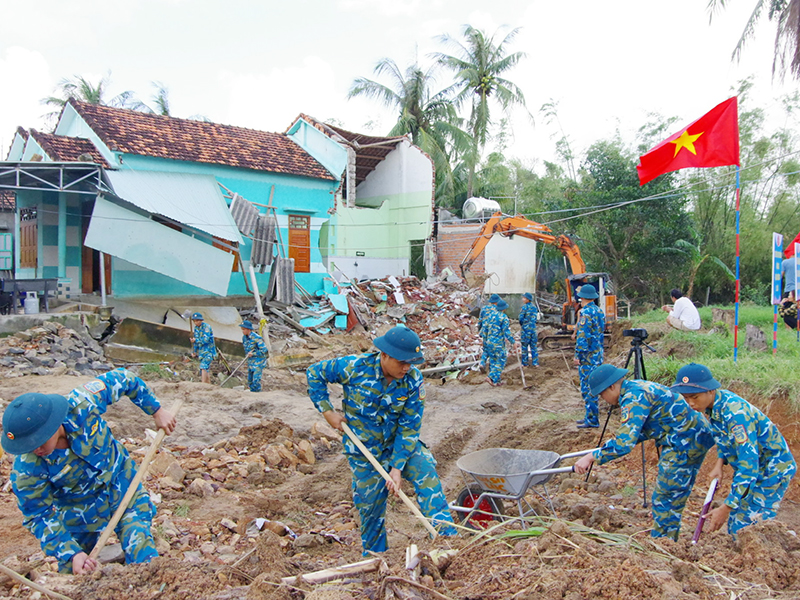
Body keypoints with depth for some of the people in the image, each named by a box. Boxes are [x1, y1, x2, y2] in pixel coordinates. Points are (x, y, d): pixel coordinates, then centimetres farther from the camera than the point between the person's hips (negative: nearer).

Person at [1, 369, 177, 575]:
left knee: (143, 560, -5)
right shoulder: (26, 470, -31)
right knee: (72, 572, 15)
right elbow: (40, 517, -19)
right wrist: (72, 554, -29)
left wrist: (157, 411, -10)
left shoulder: (81, 404, -32)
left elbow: (122, 378, -16)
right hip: (77, 510, 0)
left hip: (121, 483, 0)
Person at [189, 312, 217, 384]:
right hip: (201, 351, 8)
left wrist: (195, 340, -14)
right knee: (205, 370, 9)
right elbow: (195, 340, 22)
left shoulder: (207, 327, -12)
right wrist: (194, 351, 22)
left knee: (203, 367, -22)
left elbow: (206, 339, -21)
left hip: (209, 351, -8)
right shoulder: (195, 328, 12)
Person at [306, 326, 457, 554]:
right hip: (364, 451, -1)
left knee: (426, 472, -23)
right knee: (371, 507, 9)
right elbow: (314, 373, -7)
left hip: (399, 443, 1)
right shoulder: (355, 367, -22)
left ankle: (446, 537, -18)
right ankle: (373, 556, 33)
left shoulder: (413, 379, -18)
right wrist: (327, 411, -12)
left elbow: (409, 428, -15)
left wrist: (397, 467, -21)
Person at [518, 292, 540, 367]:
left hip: (526, 328, -6)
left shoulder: (525, 307, -10)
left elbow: (521, 317, -12)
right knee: (534, 346, 10)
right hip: (533, 327, 6)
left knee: (524, 346, 3)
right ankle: (535, 362, 9)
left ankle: (525, 363, 6)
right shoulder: (534, 306, 9)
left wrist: (521, 324, 6)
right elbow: (536, 318, 14)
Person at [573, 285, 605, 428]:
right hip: (598, 354, 9)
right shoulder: (599, 311, 12)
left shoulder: (586, 312, -16)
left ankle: (592, 420, -1)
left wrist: (578, 355, -16)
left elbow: (583, 336, -20)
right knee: (592, 387, 15)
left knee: (588, 388, -4)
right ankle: (590, 416, 22)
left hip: (588, 356, -9)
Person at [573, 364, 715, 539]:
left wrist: (592, 457, -24)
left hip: (684, 444, -11)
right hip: (693, 439, 11)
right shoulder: (635, 387, 10)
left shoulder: (635, 397, -20)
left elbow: (625, 442, -29)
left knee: (664, 502, -2)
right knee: (672, 501, 18)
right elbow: (648, 428, 23)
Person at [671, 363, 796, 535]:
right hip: (749, 464, 9)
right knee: (735, 524, 13)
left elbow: (748, 465, -36)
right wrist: (720, 463, -4)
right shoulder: (710, 405, -9)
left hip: (772, 469, -8)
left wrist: (726, 508, -36)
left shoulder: (735, 413, -34)